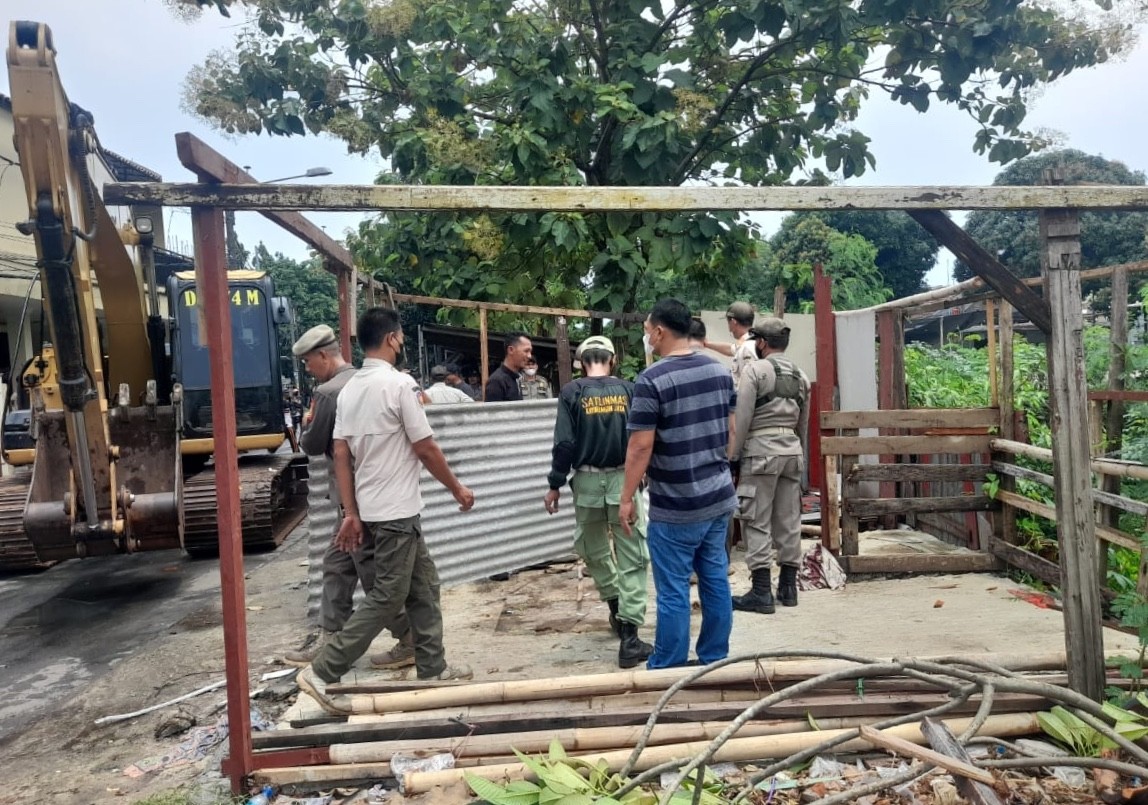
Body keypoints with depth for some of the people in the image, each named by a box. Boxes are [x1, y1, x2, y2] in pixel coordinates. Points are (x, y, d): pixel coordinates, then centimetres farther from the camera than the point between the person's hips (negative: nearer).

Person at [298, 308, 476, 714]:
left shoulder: (350, 388, 7)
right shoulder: (399, 383, -17)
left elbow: (341, 455, 6)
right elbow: (427, 449, -14)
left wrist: (351, 513, 9)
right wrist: (458, 489, 0)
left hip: (372, 510, 9)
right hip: (396, 512, -9)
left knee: (424, 588, 17)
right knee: (387, 598, 0)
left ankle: (431, 667, 26)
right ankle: (322, 672, 2)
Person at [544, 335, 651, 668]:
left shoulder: (571, 392, -3)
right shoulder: (628, 389, -1)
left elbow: (564, 443, -8)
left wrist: (555, 484, 1)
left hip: (588, 481, 1)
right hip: (623, 479, 0)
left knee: (594, 550, 23)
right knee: (633, 557, 1)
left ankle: (616, 607, 38)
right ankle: (629, 637, -4)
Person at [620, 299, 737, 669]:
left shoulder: (652, 379, -16)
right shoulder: (721, 371, 6)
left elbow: (641, 446, -16)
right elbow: (731, 430, 13)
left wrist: (627, 498, -8)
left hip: (675, 507, -7)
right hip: (719, 497, 7)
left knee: (673, 592, 2)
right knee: (716, 582, 14)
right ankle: (714, 661, 25)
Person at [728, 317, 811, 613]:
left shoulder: (755, 370, -7)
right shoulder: (801, 376, 14)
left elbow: (742, 418, -11)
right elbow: (804, 424, 18)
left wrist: (733, 455, -6)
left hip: (760, 449, -7)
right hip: (791, 449, 7)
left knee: (758, 523, -4)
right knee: (789, 521, 10)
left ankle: (761, 591, -4)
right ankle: (788, 586, 16)